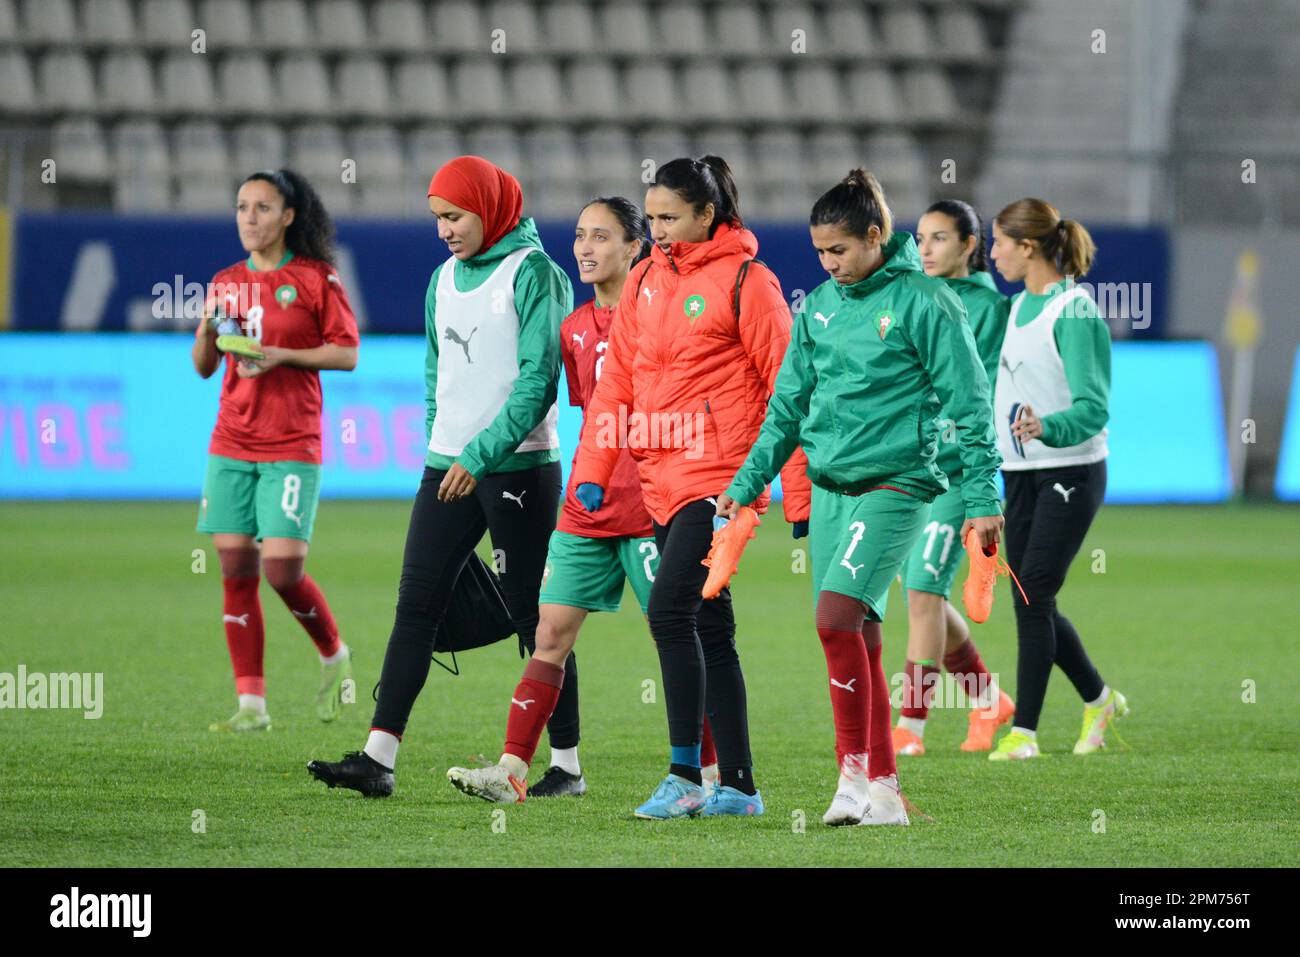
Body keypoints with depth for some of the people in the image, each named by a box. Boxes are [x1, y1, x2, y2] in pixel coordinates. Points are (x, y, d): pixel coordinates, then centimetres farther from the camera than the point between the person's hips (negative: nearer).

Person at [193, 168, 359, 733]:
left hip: (291, 447, -5)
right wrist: (208, 332, -6)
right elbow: (203, 367, 15)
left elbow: (347, 353, -3)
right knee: (235, 569, 0)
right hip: (231, 445, 5)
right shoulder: (226, 284, 12)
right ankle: (251, 704, 4)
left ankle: (334, 656, 16)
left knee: (283, 570, -13)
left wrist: (281, 355, -14)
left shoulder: (315, 279, -2)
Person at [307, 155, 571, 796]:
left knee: (532, 613, -1)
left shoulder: (533, 274, -9)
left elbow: (538, 381, -16)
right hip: (447, 469, 7)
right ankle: (378, 758, -4)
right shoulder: (445, 278, 14)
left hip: (517, 468, -7)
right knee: (416, 605, -1)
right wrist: (439, 444, 13)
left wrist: (480, 457, -20)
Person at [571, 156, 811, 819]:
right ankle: (737, 786, 13)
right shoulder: (646, 280, 13)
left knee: (669, 608, -17)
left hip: (719, 473, -7)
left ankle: (685, 777, -14)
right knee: (709, 628, 9)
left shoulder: (745, 281, -7)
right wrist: (592, 469, 8)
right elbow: (617, 379, 17)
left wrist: (801, 493, -8)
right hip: (662, 478, 7)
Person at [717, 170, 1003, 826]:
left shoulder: (923, 301, -7)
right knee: (858, 636, 6)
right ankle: (882, 791, 10)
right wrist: (746, 483, 12)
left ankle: (855, 770, -14)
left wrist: (982, 498, -9)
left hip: (895, 483, -6)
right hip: (830, 486, 7)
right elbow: (788, 405, 18)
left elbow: (969, 404, -6)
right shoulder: (819, 305, 10)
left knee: (836, 616, -20)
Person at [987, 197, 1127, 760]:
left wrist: (1045, 428, -37)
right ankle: (1098, 700, 27)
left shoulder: (1074, 312, -15)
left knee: (1034, 597, -11)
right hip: (1021, 475, 8)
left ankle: (1023, 732, -8)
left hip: (1069, 474, -8)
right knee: (1031, 605, 9)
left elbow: (1092, 407, -20)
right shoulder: (1021, 306, 11)